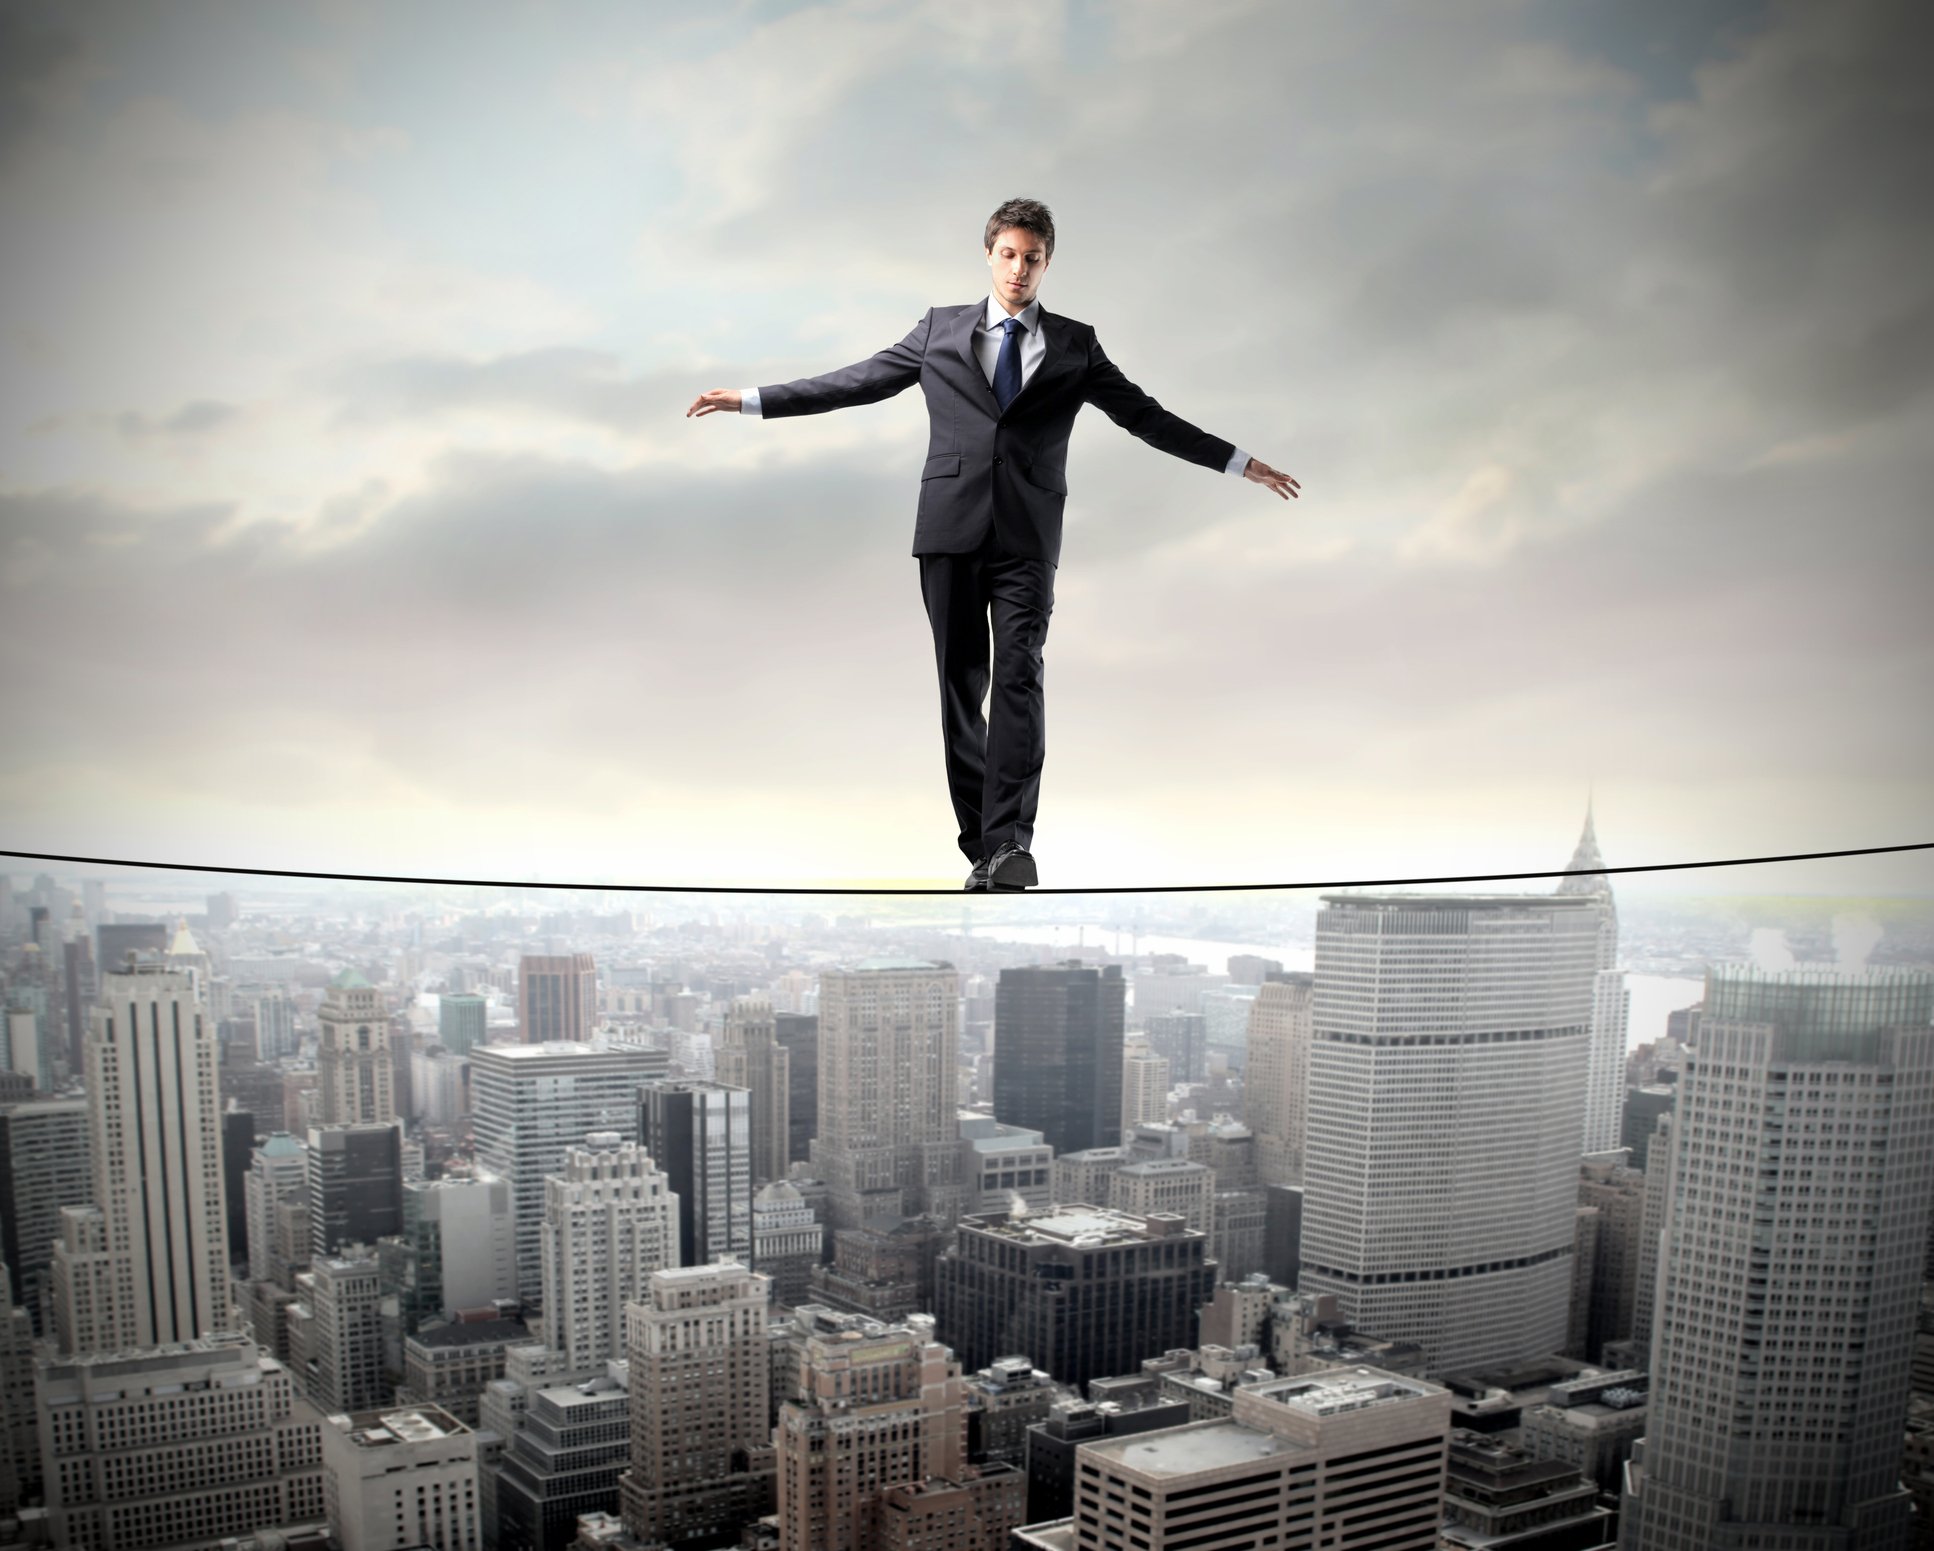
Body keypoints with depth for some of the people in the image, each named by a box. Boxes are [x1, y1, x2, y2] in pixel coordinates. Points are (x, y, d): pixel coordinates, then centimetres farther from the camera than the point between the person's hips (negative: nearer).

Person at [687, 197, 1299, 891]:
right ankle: (981, 848, 7)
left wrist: (1240, 462, 13)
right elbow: (855, 381, 16)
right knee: (961, 685, 1)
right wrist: (752, 400, 13)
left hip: (1027, 537, -1)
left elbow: (1144, 416, 15)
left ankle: (1010, 842, -20)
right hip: (951, 529, 1)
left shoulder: (1074, 344, 13)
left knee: (1018, 677, -15)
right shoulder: (940, 329, 13)